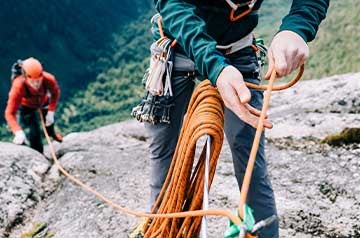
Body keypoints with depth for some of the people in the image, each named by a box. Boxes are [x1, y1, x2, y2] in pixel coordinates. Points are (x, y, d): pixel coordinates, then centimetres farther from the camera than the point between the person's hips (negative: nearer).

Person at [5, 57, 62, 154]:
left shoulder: (49, 80, -40)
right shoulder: (18, 86, -46)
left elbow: (55, 92, -14)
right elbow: (10, 114, -44)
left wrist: (51, 112, -21)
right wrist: (18, 132, -58)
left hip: (44, 101, 3)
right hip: (26, 106, -3)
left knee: (49, 119, 27)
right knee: (35, 132, -9)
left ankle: (51, 132, 64)